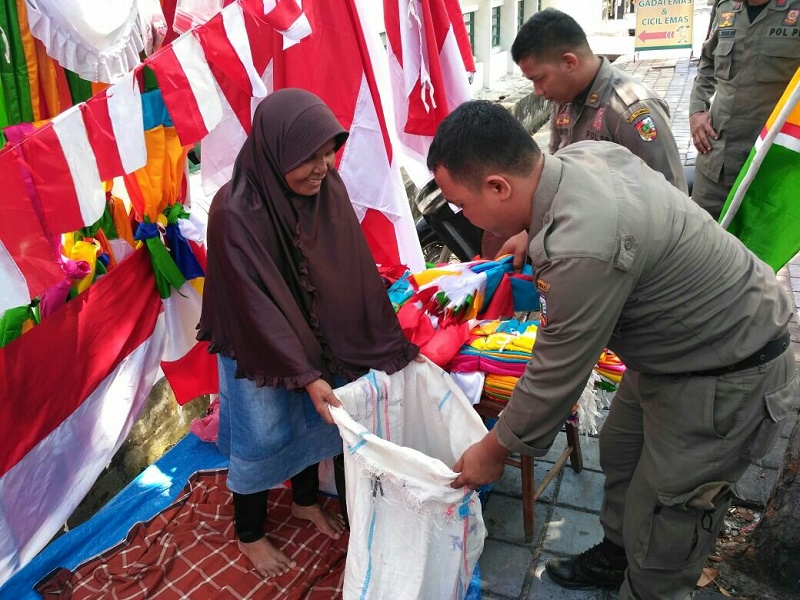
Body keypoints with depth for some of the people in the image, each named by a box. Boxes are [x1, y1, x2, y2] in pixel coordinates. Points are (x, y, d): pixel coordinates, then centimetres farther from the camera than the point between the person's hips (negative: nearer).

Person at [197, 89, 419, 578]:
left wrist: (393, 343, -8)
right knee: (262, 437, 10)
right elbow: (256, 304, -26)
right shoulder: (235, 212, -30)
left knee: (314, 420, 20)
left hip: (315, 334, 5)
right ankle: (250, 534, 36)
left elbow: (357, 271, -9)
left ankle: (306, 501, 48)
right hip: (257, 344, -5)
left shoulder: (328, 188, -15)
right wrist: (304, 375, -25)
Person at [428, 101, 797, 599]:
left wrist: (493, 451, -9)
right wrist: (532, 236, 11)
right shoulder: (583, 154, -10)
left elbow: (556, 377, -24)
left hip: (727, 379, -10)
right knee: (620, 451, 25)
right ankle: (615, 556, 50)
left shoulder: (582, 250, -38)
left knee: (661, 536, 4)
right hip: (680, 340, 10)